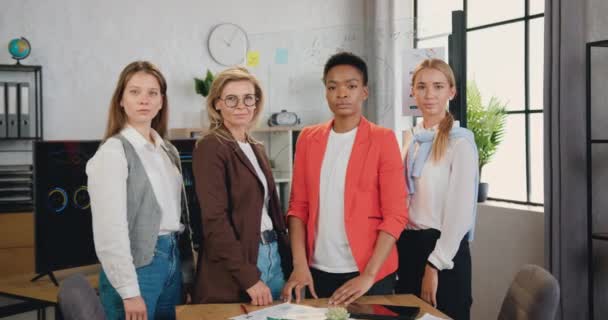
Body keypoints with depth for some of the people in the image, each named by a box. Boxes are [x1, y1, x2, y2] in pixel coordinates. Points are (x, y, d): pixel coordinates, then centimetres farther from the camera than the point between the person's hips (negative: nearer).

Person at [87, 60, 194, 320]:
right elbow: (110, 229, -17)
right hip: (137, 263, -7)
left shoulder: (168, 150, 11)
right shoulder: (113, 152, -12)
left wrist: (182, 266, 13)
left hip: (172, 259, 7)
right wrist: (129, 291, -18)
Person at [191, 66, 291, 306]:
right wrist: (248, 277, -20)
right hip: (234, 271, -8)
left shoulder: (256, 148, 13)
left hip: (273, 256, 8)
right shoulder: (210, 147, -11)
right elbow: (215, 219, -18)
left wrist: (285, 258, 9)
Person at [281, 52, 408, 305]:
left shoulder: (382, 139, -6)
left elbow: (395, 215, -9)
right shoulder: (308, 139, 5)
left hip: (369, 273, -3)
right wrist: (300, 264, -6)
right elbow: (298, 206, 5)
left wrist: (368, 275, -15)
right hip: (319, 271, 3)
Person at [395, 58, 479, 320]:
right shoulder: (412, 139, 8)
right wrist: (398, 244, 10)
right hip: (407, 246, 6)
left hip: (443, 250, -6)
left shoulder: (460, 142, -11)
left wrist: (434, 266, -15)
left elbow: (460, 213, -15)